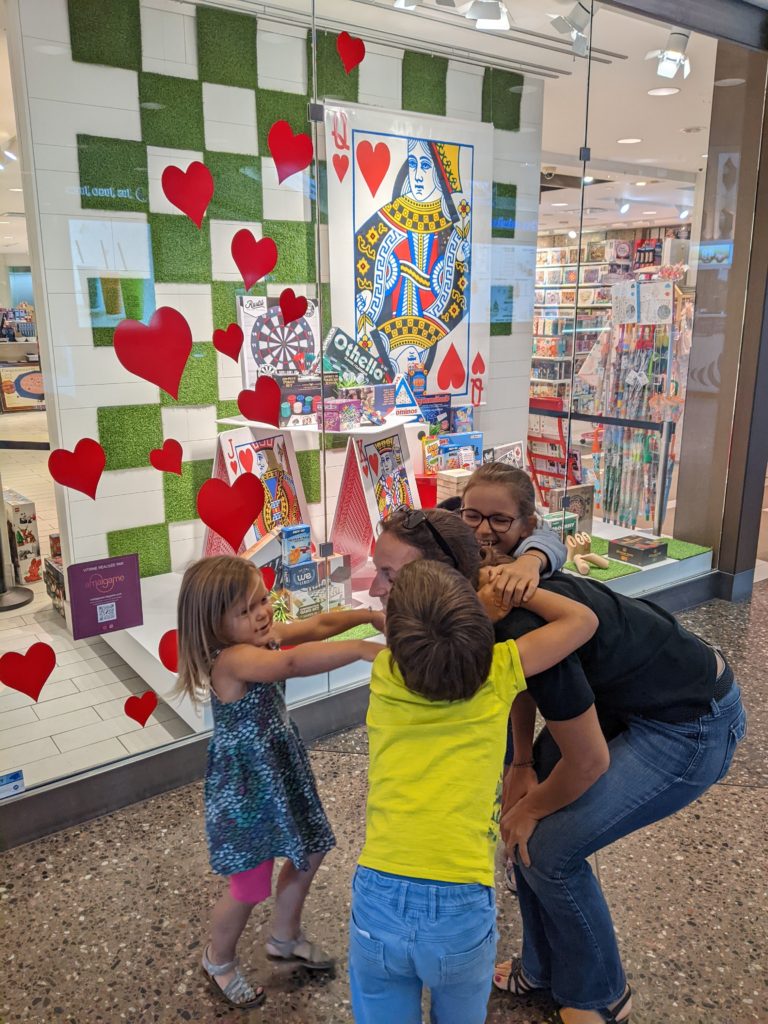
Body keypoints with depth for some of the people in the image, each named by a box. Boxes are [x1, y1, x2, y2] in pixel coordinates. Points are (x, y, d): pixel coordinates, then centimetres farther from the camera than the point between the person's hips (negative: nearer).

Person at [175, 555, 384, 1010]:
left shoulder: (265, 637, -5)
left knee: (309, 852, 23)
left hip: (282, 767, 9)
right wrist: (359, 648, -57)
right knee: (251, 885, 9)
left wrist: (368, 616, -20)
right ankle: (218, 961, 40)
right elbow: (292, 663, -49)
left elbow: (319, 625, -4)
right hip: (247, 783, -9)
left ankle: (285, 938, 48)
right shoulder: (231, 660, -32)